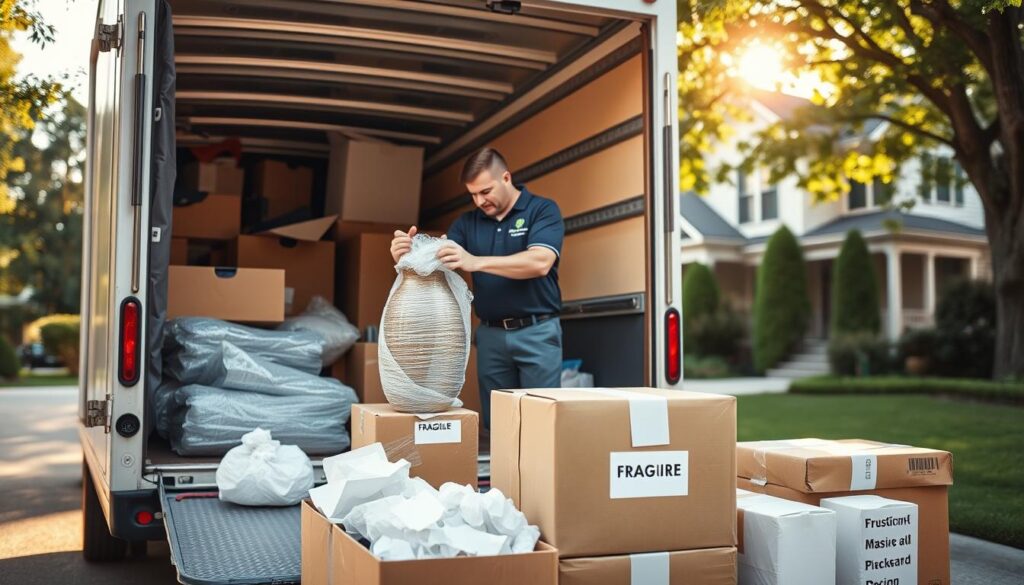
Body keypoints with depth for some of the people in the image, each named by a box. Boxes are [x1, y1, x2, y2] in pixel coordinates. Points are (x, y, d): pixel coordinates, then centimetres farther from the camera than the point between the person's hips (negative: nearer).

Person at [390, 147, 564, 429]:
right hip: (490, 333, 4)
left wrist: (476, 262, -30)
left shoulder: (543, 210, -5)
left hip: (536, 331, -4)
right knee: (494, 420, 9)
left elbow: (540, 263, -21)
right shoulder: (467, 222, 9)